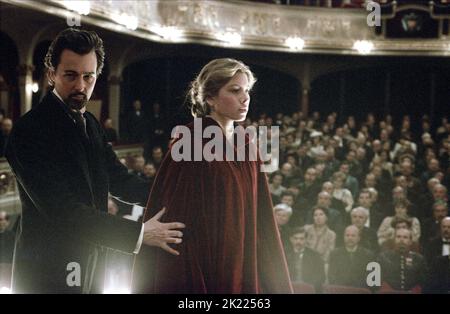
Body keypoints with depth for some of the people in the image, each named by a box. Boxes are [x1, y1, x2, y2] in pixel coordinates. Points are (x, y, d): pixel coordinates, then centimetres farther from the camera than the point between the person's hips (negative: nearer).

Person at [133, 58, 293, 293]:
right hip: (202, 269, -6)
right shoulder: (190, 144, -12)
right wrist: (187, 283, -20)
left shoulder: (246, 149, 9)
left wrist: (275, 284, 7)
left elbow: (258, 219, 11)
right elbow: (177, 218, -15)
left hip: (243, 270, 7)